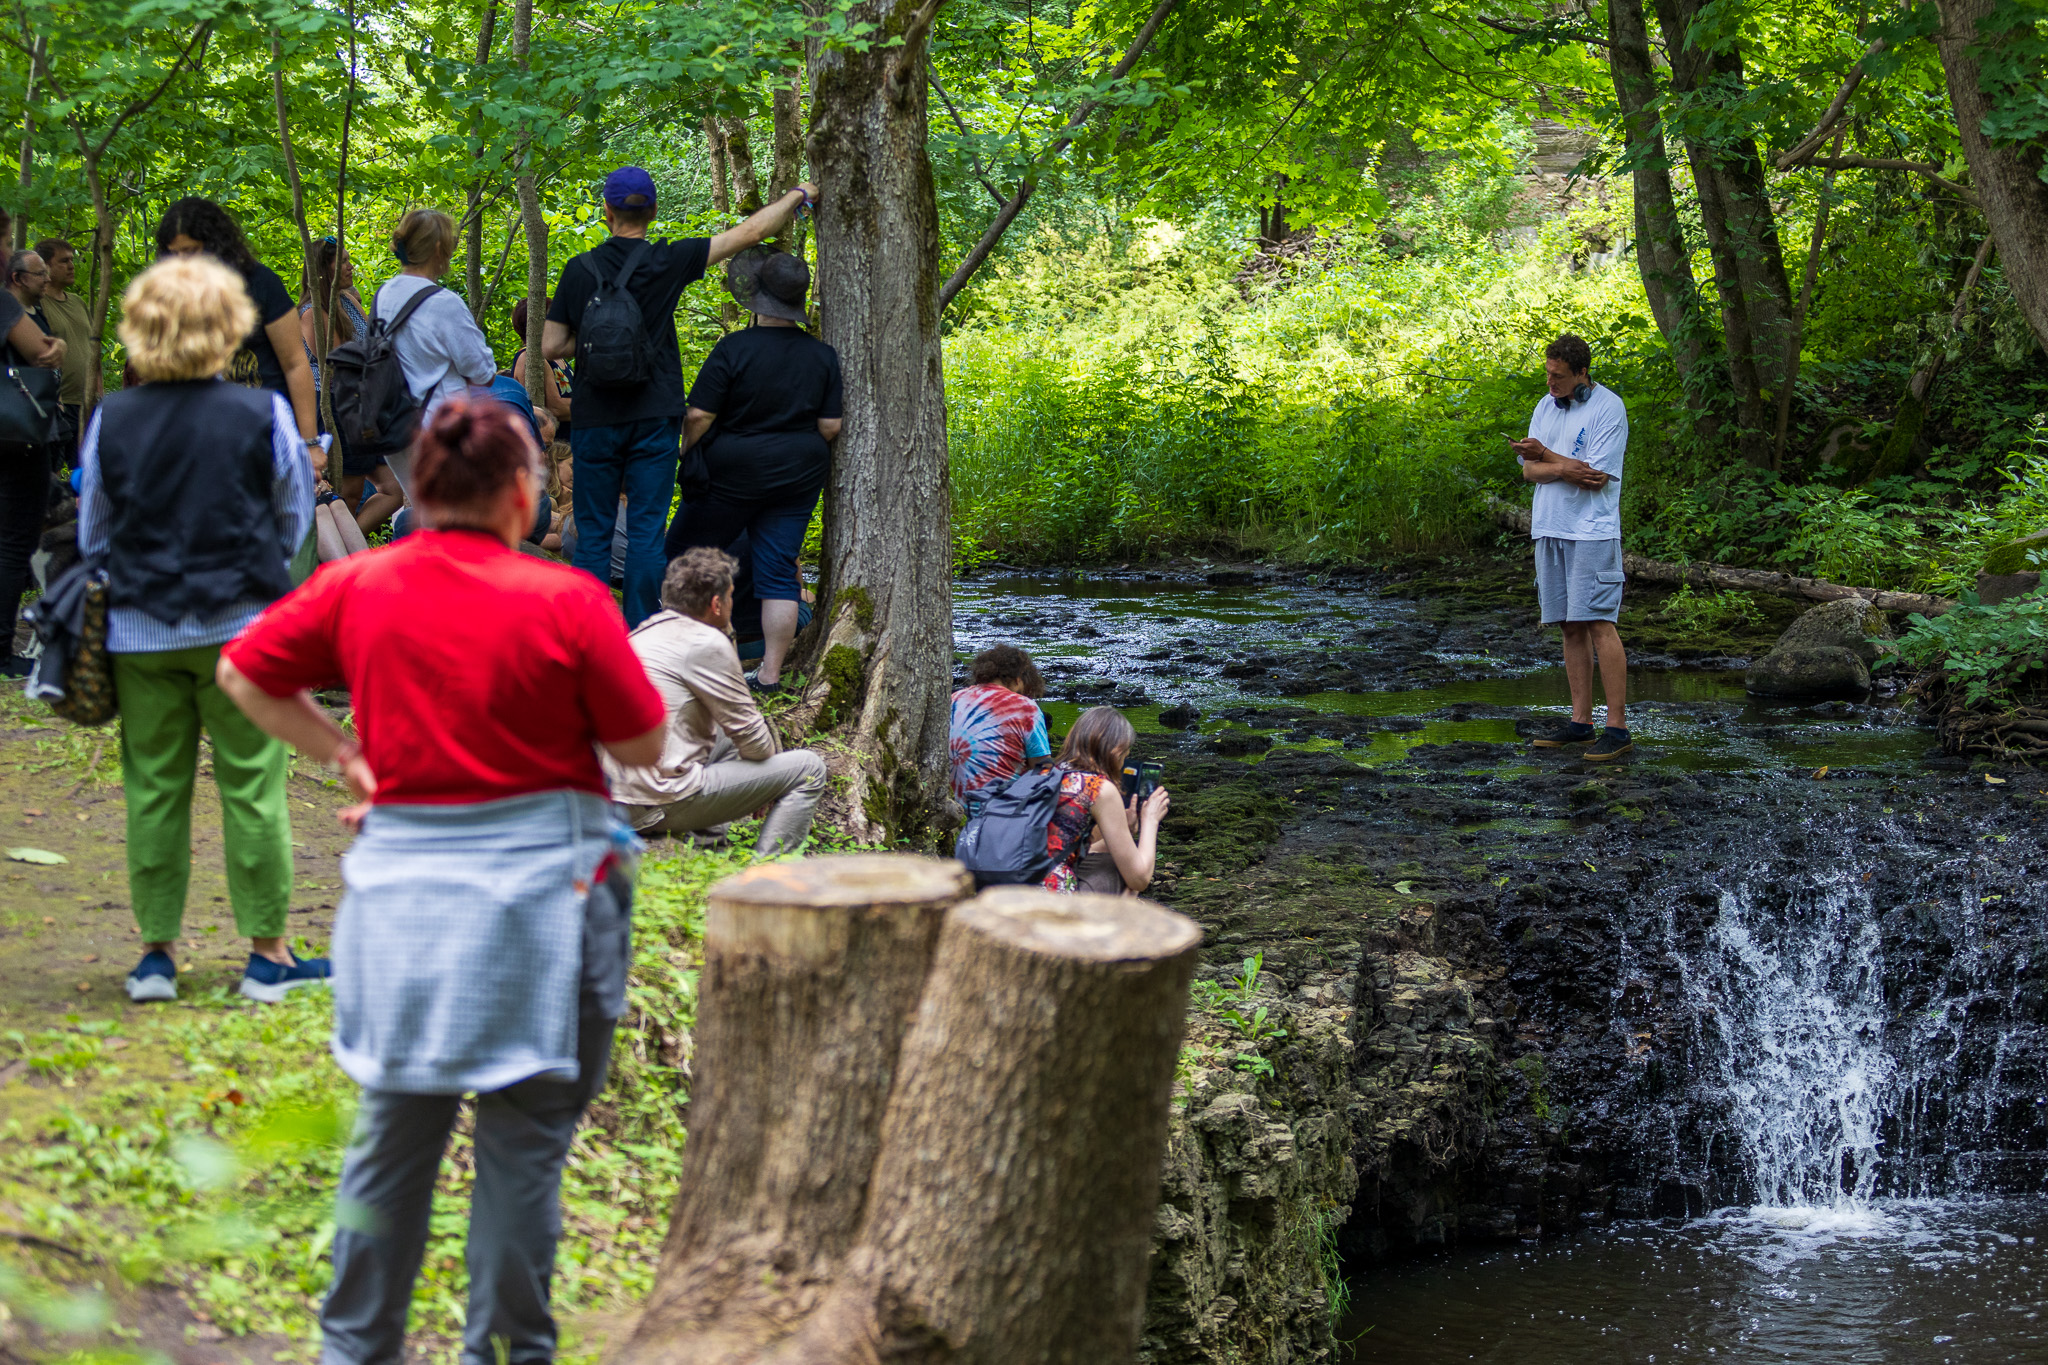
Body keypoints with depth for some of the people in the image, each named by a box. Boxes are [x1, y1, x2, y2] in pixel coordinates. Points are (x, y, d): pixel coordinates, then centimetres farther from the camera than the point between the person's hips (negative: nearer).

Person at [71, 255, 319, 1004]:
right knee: (252, 788, 5)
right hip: (241, 627, -2)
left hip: (140, 631, 2)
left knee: (154, 789, 10)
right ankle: (267, 952, 10)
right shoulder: (262, 415, -10)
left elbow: (92, 532, 7)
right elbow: (293, 520, 4)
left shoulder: (111, 420, -4)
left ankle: (156, 951, 16)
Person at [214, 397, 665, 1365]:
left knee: (393, 1133, 15)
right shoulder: (565, 601, -12)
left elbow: (244, 675, 11)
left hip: (398, 891, 4)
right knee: (523, 1136, 7)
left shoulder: (356, 587, 0)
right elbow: (643, 747, -5)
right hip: (535, 886, -4)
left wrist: (342, 756, 12)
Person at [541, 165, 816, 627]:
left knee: (592, 534, 7)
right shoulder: (667, 261, -5)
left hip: (595, 417, 1)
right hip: (654, 416, -1)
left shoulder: (580, 269, -1)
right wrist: (798, 195, 13)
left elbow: (550, 347, 0)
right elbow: (749, 233, 1)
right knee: (646, 533, 1)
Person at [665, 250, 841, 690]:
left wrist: (689, 457, 2)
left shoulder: (734, 349, -16)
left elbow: (698, 415, -15)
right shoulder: (823, 356, -2)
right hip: (799, 477, 4)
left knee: (683, 553, 12)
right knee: (777, 569, 7)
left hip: (733, 472, -4)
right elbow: (830, 427, -1)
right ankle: (771, 671, 5)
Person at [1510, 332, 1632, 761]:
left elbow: (1597, 478, -15)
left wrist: (1545, 455, -8)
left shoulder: (1608, 408, -9)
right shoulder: (1546, 406, 13)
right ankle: (1581, 721, 12)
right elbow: (1530, 471, 6)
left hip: (1592, 532, -7)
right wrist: (1567, 470, -13)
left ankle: (1617, 727, -12)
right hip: (1549, 530, 7)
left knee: (1599, 624, -12)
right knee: (1570, 627, 8)